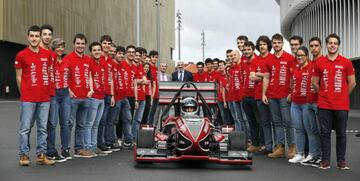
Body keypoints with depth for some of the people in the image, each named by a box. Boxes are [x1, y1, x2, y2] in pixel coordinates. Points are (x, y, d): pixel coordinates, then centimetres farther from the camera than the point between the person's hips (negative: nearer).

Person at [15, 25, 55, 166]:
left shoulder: (47, 55, 8)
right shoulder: (21, 55, -2)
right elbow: (18, 77, 3)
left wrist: (48, 91, 12)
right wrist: (24, 94, 4)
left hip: (45, 98, 4)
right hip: (28, 99, -3)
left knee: (42, 128, 7)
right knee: (25, 128, 0)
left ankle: (41, 155, 13)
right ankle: (24, 155, 8)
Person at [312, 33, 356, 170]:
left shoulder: (346, 63, -1)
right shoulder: (319, 63, 4)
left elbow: (352, 83, 4)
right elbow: (315, 83, 11)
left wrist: (342, 96, 9)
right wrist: (324, 95, 11)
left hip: (341, 106, -1)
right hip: (324, 105, 1)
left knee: (341, 133, 7)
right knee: (325, 133, 6)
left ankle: (341, 160, 16)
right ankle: (325, 160, 13)